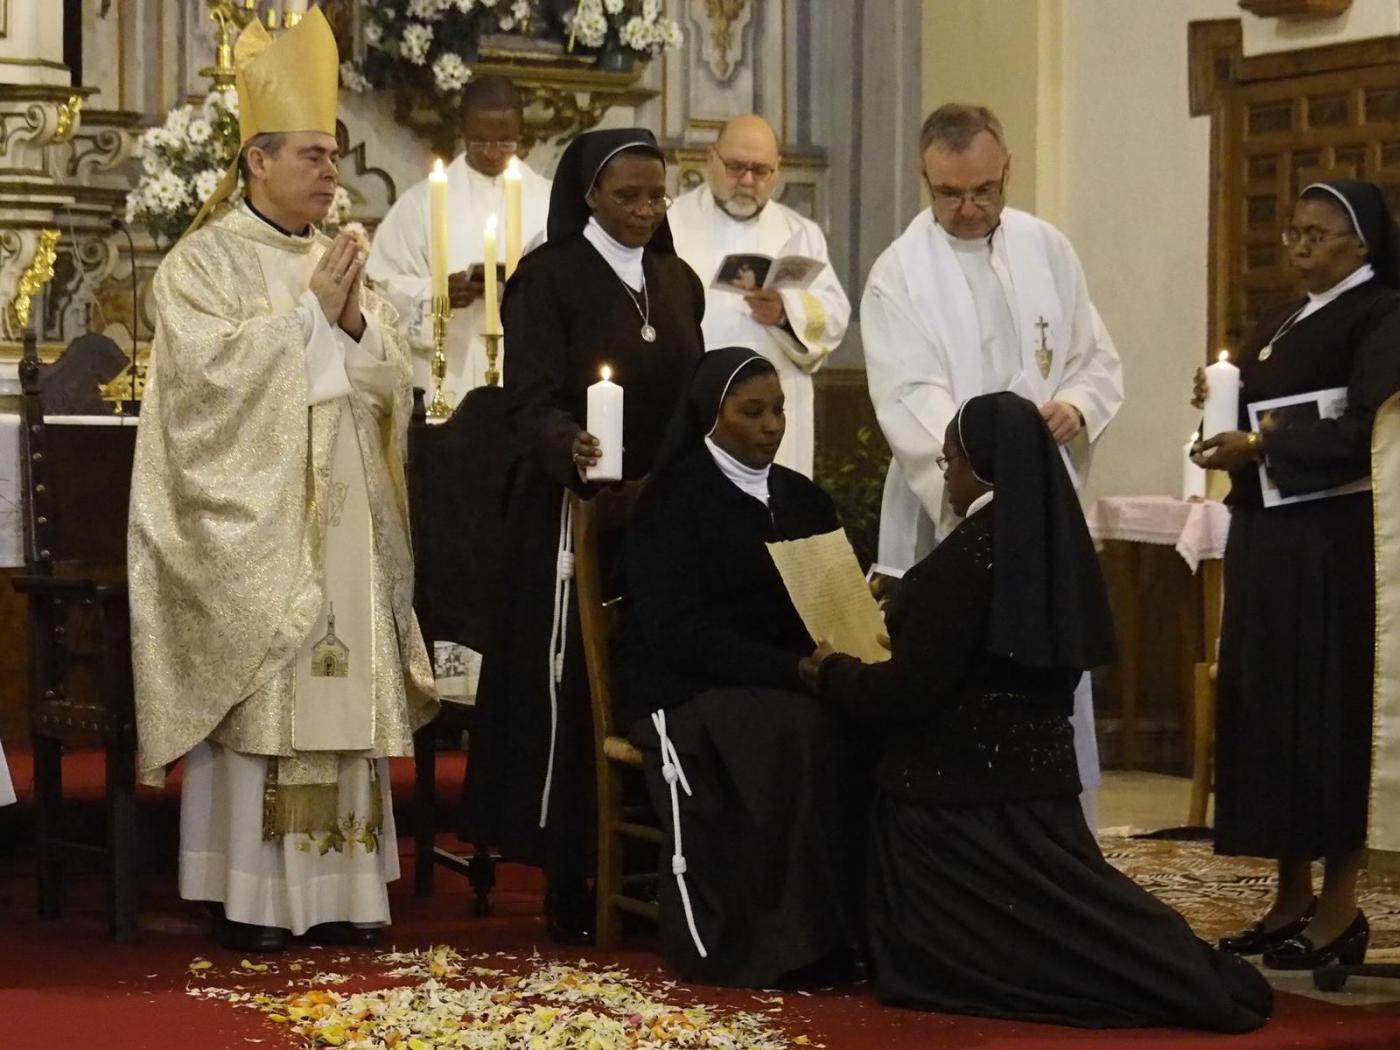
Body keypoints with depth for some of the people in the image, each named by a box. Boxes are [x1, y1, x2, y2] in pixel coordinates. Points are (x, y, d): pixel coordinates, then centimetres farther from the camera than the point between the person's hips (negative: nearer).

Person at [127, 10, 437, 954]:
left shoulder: (339, 260, 15)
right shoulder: (205, 260, -2)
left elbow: (390, 382, 12)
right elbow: (208, 365, -16)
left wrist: (356, 323, -7)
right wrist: (308, 309, -12)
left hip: (340, 516, 6)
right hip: (248, 513, -6)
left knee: (340, 693, 3)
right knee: (256, 694, -7)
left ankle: (337, 886, 6)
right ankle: (250, 893, -4)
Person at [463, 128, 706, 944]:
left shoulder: (679, 282, 13)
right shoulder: (549, 276, -5)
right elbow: (533, 395, -15)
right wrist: (567, 445, -36)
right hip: (578, 510, -5)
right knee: (577, 686, -4)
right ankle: (573, 882, 2)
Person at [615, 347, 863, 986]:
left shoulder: (799, 497, 17)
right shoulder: (674, 500, -2)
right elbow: (675, 630, -12)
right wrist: (795, 671, -22)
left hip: (785, 683, 5)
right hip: (683, 687, -5)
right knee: (797, 731, -34)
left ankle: (856, 925, -23)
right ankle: (771, 940, -28)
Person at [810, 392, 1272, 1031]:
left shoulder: (971, 553, -19)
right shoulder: (1053, 544, 6)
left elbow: (907, 694, -18)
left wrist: (834, 672, 1)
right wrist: (905, 629, 29)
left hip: (959, 800, -8)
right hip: (1034, 780, 8)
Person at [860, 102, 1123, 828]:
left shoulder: (1048, 250, 8)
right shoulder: (899, 275, -6)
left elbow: (1098, 359, 15)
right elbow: (913, 402, -16)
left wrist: (1078, 407, -8)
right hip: (950, 516, -4)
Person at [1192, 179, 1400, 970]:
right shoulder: (1282, 322, 18)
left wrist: (1259, 449, -23)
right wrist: (1223, 402, 3)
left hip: (1335, 545, -8)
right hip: (1266, 539, 8)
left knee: (1328, 710, -5)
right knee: (1263, 709, 6)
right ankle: (1294, 898, 12)